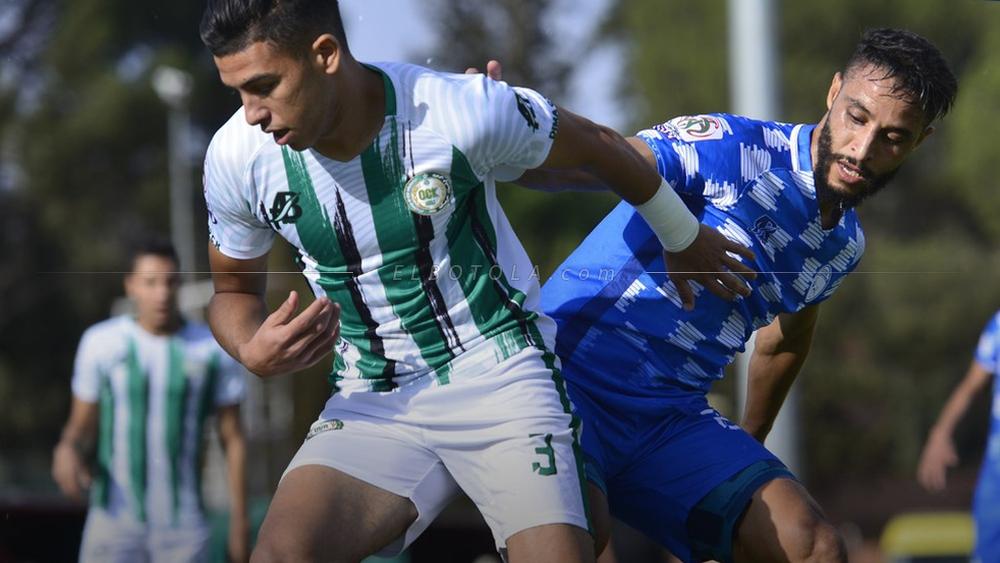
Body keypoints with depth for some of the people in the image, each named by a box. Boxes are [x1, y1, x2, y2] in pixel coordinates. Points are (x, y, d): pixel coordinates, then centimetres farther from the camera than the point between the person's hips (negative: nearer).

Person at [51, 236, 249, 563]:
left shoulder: (213, 349, -1)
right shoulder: (101, 342, -1)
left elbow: (233, 439, 4)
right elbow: (81, 426, 7)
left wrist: (239, 523, 1)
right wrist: (67, 451, -18)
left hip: (183, 527, 0)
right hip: (115, 520, 0)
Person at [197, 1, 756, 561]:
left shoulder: (464, 111, -18)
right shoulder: (236, 156, -8)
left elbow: (600, 147, 2)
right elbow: (234, 291, 12)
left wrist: (685, 239, 19)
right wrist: (253, 353, -13)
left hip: (502, 376, -2)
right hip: (371, 404, 2)